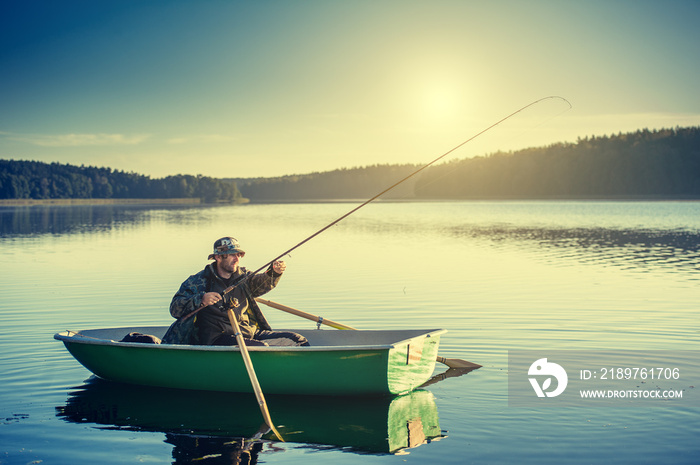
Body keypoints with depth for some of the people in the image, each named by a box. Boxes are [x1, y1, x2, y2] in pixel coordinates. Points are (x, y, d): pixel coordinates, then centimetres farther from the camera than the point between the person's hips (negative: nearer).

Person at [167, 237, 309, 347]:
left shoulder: (242, 276, 17)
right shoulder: (198, 281, 0)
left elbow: (261, 283, 0)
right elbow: (175, 308, -7)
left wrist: (274, 272, -22)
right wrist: (201, 300, -24)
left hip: (251, 333, 6)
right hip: (219, 338, -6)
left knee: (297, 340, -7)